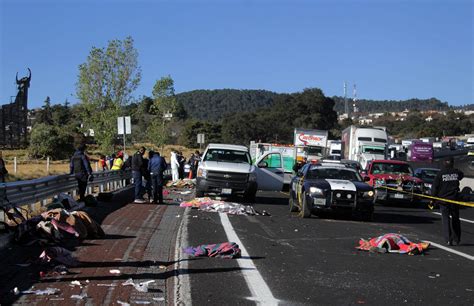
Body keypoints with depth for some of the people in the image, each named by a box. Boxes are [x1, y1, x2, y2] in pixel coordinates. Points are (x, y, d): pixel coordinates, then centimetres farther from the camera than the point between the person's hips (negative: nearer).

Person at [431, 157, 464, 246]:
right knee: (455, 219, 14)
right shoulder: (456, 172, 1)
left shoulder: (440, 174, -6)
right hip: (454, 199, 2)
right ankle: (456, 239, 19)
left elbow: (435, 187, -7)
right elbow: (462, 175, 25)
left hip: (443, 199, -2)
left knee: (446, 219, 1)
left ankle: (448, 239, -8)